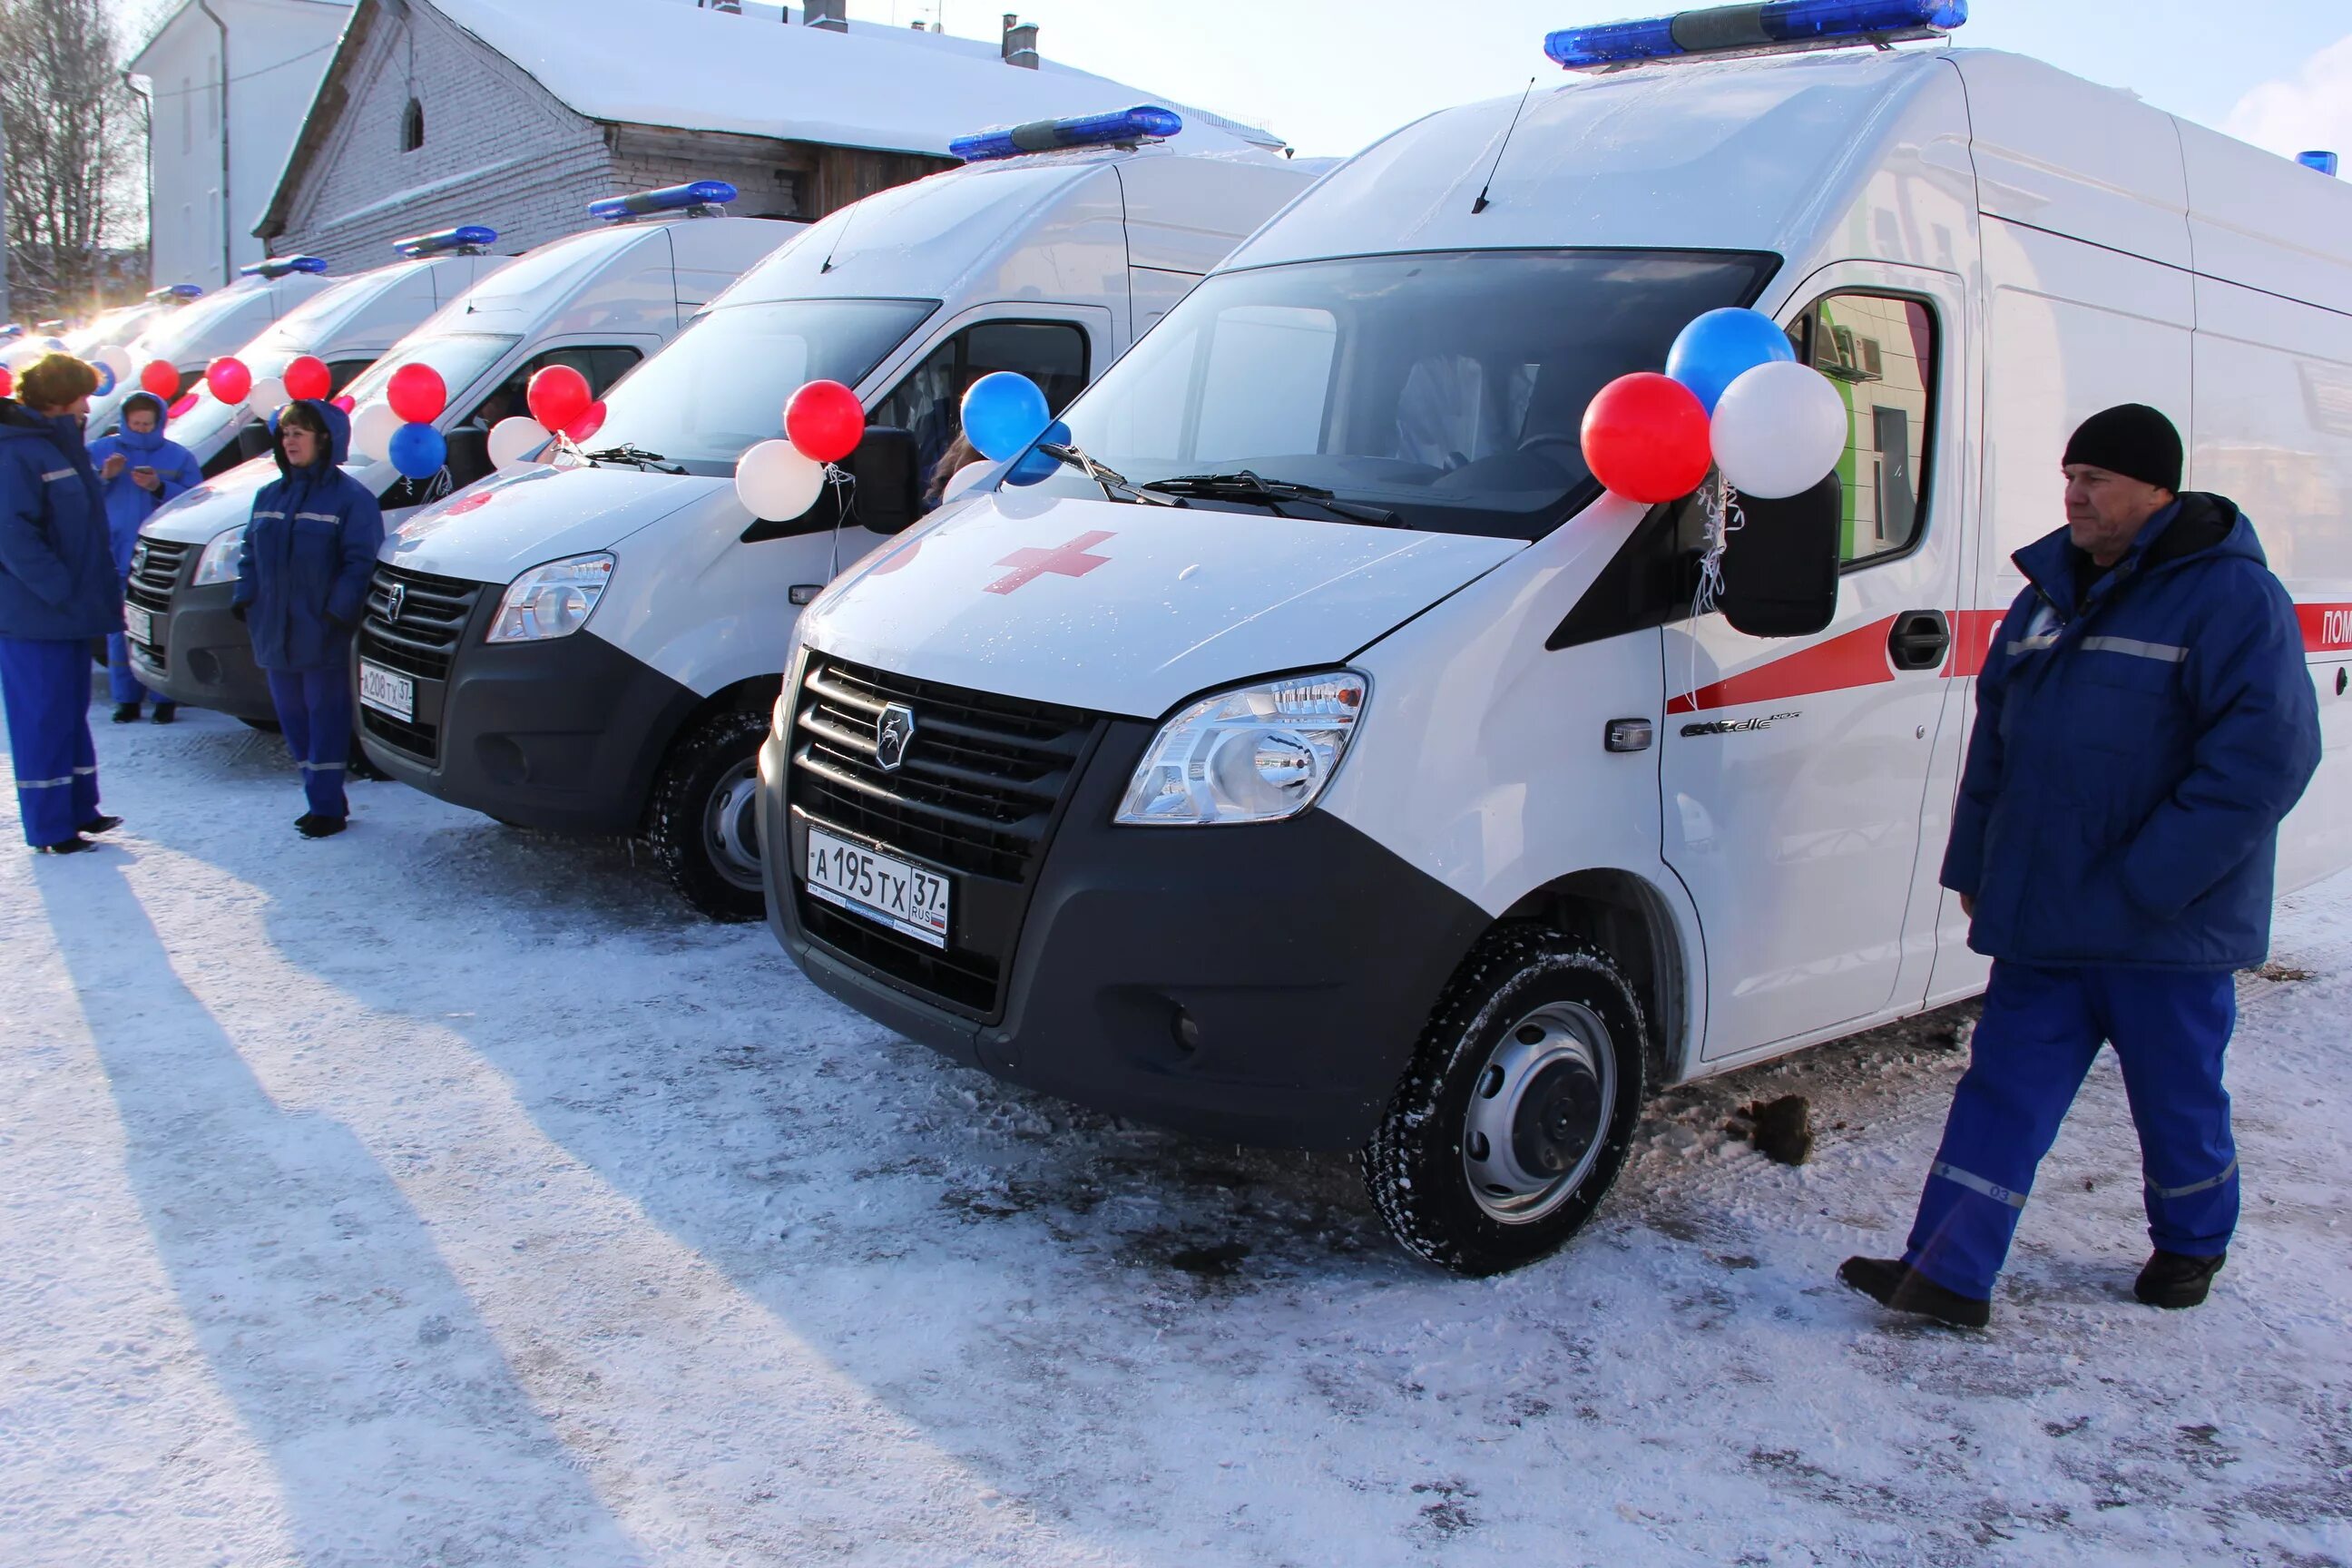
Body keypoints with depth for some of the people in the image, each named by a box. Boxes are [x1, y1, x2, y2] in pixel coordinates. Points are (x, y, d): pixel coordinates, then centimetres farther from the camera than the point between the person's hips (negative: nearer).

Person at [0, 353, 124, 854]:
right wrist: (63, 593, -22)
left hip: (69, 612, 9)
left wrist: (103, 590, 14)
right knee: (43, 720, -3)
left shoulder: (60, 446, 15)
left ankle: (79, 810, 26)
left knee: (69, 714, 16)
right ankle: (50, 829, 4)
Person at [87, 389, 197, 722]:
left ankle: (165, 699, 2)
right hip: (116, 557, 2)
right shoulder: (100, 450, 12)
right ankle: (127, 699, 9)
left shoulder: (179, 456, 10)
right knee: (121, 629, 1)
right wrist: (103, 477, -10)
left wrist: (160, 488, -13)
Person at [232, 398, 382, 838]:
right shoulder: (270, 496, 15)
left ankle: (326, 807, 2)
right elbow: (250, 553, 19)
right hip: (275, 633, 7)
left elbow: (361, 562, -13)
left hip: (323, 636, -7)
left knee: (326, 719, -3)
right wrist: (245, 599, 6)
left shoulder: (350, 498, -7)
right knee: (293, 719, 11)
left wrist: (339, 611, -20)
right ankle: (323, 799, 21)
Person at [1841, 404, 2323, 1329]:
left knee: (2178, 1100, 13)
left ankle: (2193, 1246, 37)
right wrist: (1972, 864, 14)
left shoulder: (2232, 596, -12)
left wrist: (2145, 885, -22)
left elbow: (2265, 757, -20)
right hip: (2043, 920, 6)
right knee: (2004, 1088, 5)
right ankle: (1947, 1276, 7)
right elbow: (1994, 737, 17)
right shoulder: (2052, 590, 11)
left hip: (2165, 935, -6)